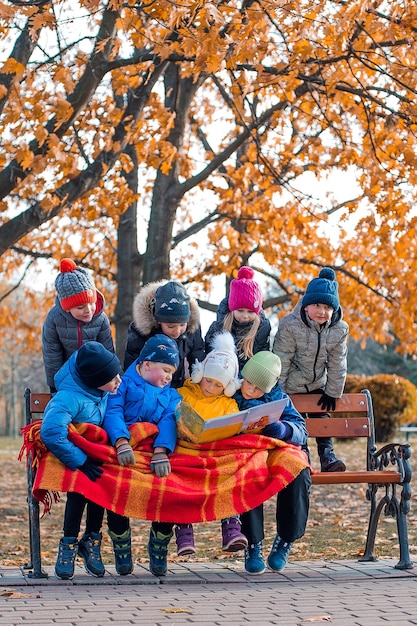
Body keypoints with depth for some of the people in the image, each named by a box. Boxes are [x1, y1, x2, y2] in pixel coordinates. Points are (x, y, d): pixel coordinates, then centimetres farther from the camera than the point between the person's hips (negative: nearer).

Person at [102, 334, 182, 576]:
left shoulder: (170, 395, 22)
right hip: (124, 451, -3)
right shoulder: (123, 384, 12)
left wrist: (161, 452, -22)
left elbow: (168, 421, 0)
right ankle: (122, 549, -6)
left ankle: (159, 546, -1)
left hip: (156, 453, 3)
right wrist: (122, 442, -28)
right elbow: (113, 413, -7)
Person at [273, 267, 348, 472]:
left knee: (322, 417, 7)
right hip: (291, 384, -4)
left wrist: (333, 393, -2)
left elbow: (337, 364, -4)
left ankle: (327, 456, 11)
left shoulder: (339, 330, -14)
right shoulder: (290, 325, -26)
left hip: (317, 384, 4)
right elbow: (281, 360, -21)